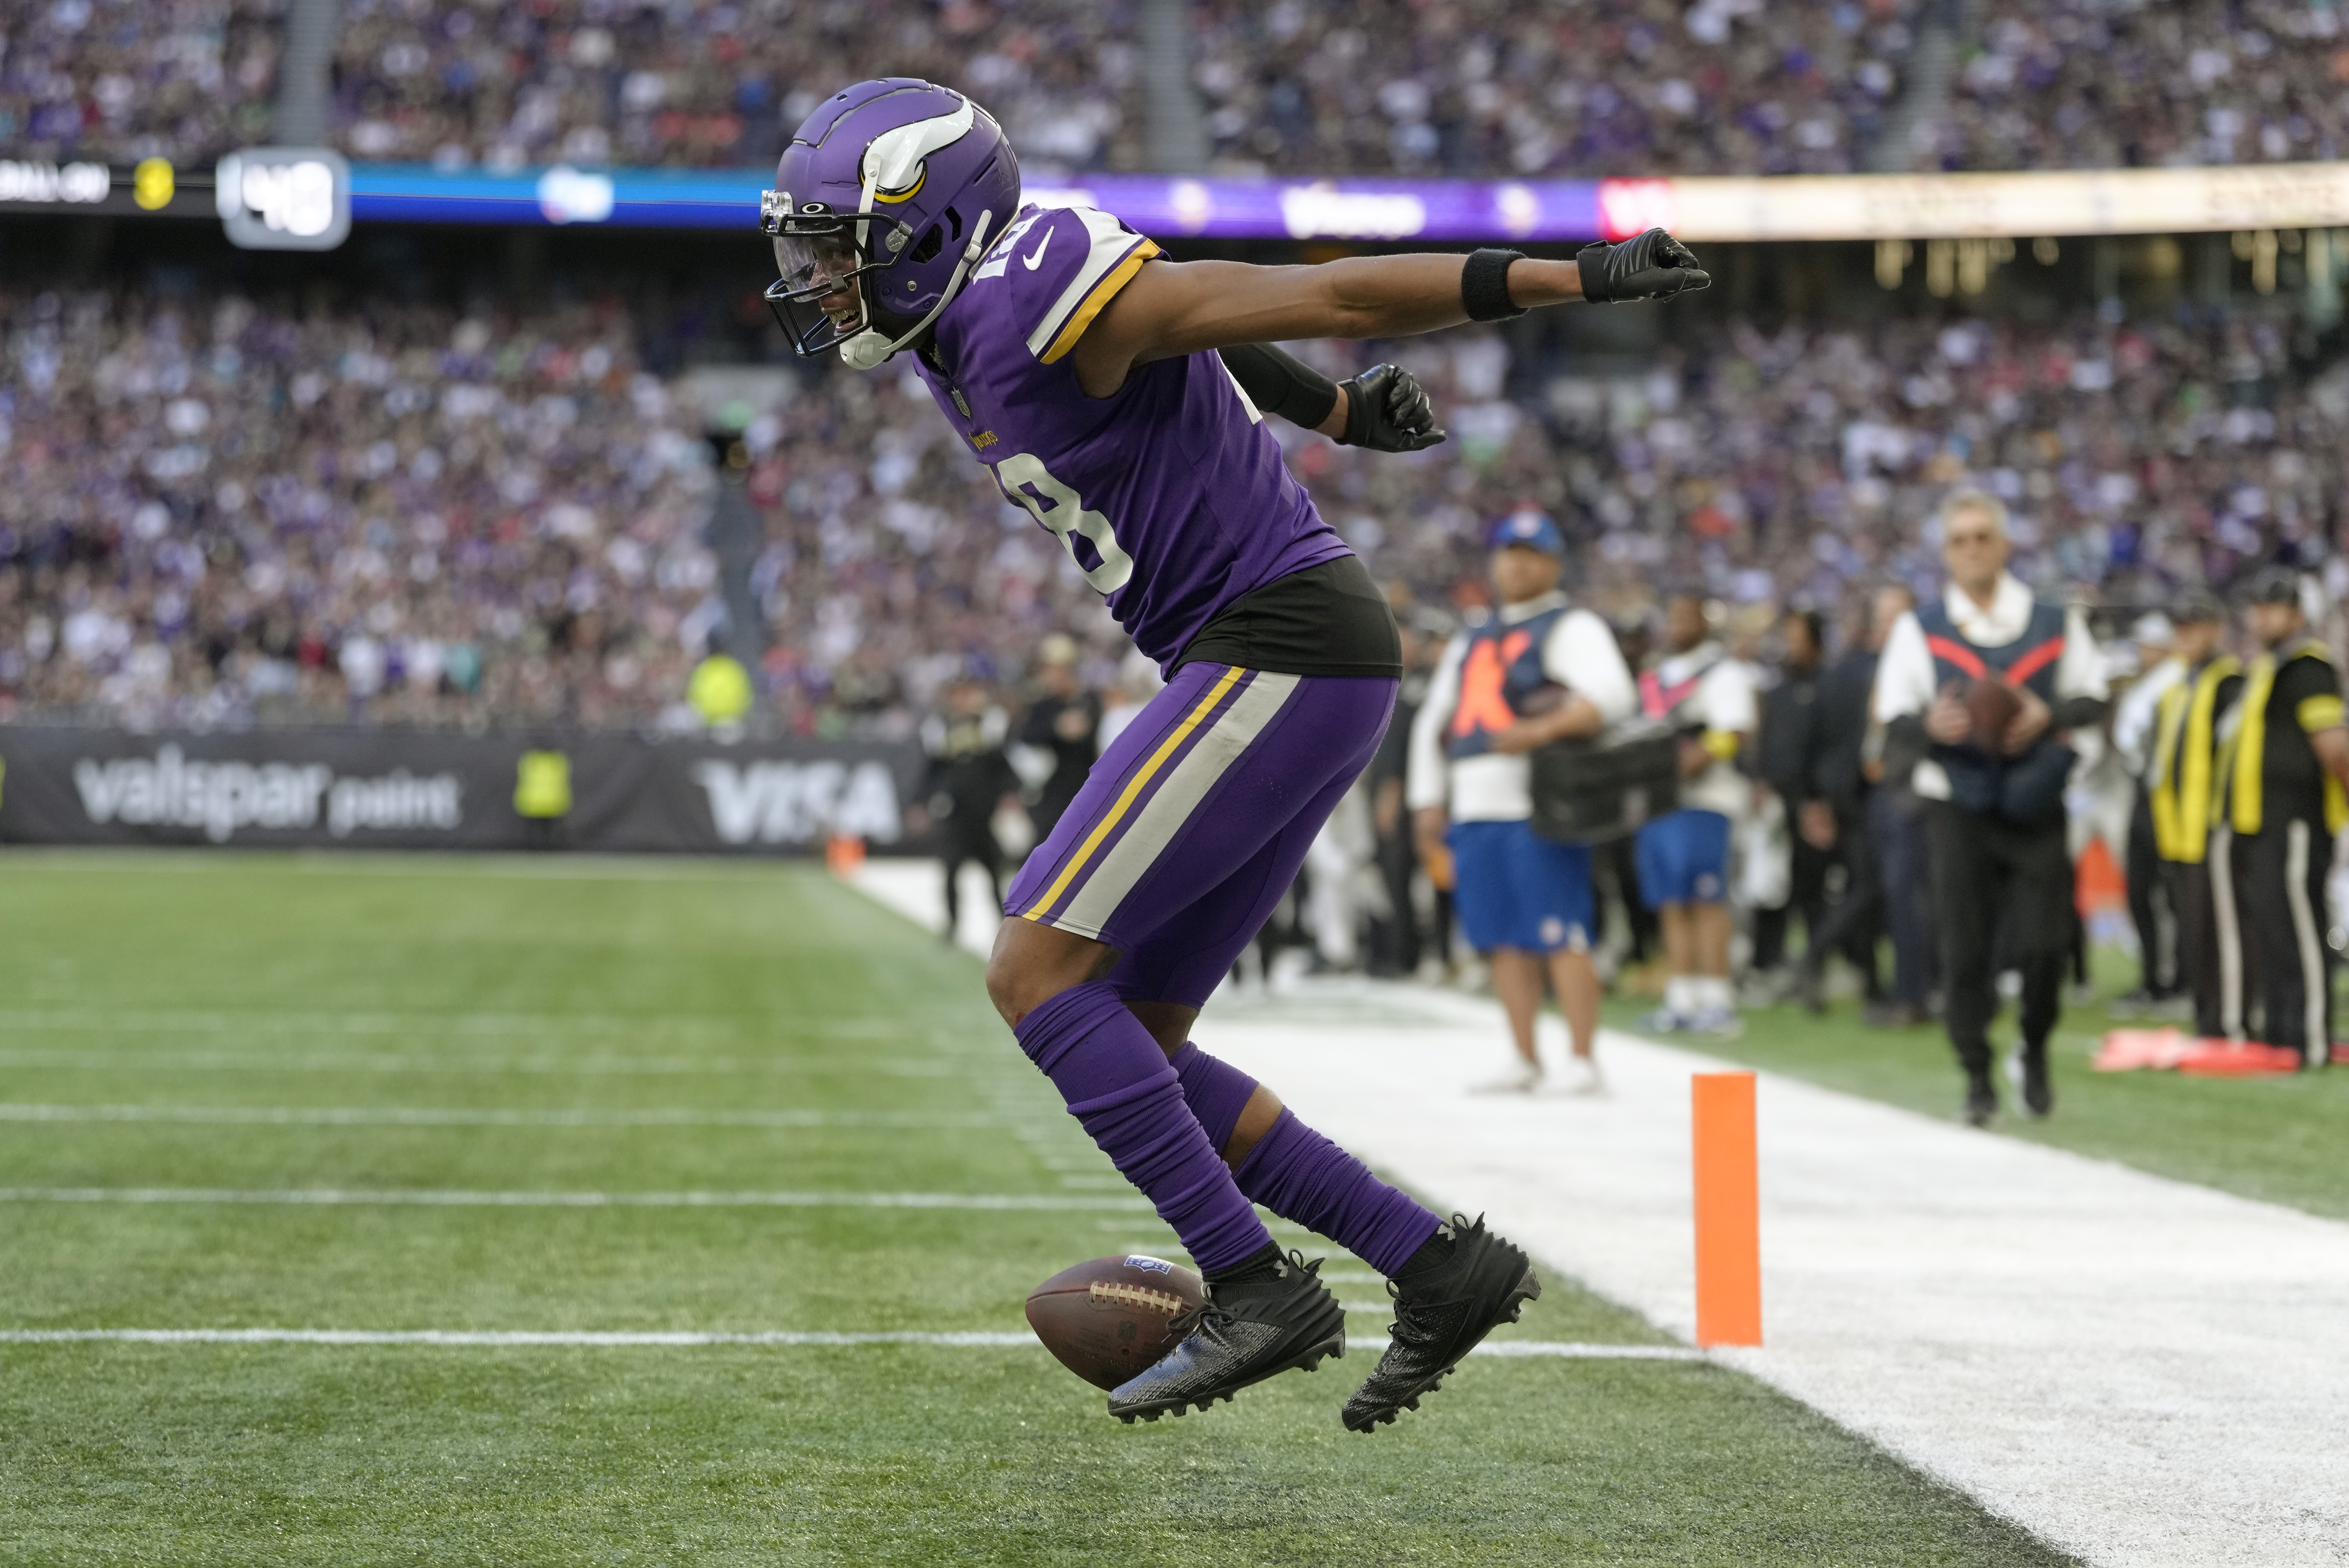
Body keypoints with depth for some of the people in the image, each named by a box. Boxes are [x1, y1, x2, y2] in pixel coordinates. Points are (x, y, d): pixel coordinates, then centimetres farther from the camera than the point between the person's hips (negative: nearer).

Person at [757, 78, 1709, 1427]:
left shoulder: (1041, 303, -16)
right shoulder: (972, 333, 13)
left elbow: (1326, 295, -15)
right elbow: (1184, 329, 30)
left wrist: (1576, 279, -12)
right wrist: (1335, 411, 44)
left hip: (1278, 651, -10)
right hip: (1274, 671, 10)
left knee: (1036, 972, -12)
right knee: (1130, 1049, 8)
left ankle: (1256, 1288, -10)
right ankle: (1442, 1267, 11)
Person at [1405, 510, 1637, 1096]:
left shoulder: (1571, 628, 2)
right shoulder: (1470, 644, 24)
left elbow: (1613, 696, -15)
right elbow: (1432, 723, 27)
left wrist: (1542, 730, -27)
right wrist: (1429, 801, 16)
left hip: (1539, 807, -7)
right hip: (1475, 811, 7)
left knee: (1558, 935, -11)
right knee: (1503, 940, 5)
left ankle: (1585, 1062, -9)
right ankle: (1526, 1062, 9)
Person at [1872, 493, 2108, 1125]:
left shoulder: (2056, 622, 6)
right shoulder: (1918, 629, 5)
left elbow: (2094, 699, 9)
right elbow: (1892, 716, 3)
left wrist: (2049, 716, -12)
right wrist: (1931, 724, -19)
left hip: (2036, 806, 0)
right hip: (1957, 807, 0)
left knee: (2045, 943, -6)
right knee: (1965, 950, -2)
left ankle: (2035, 1052, 21)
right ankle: (1977, 1078, 9)